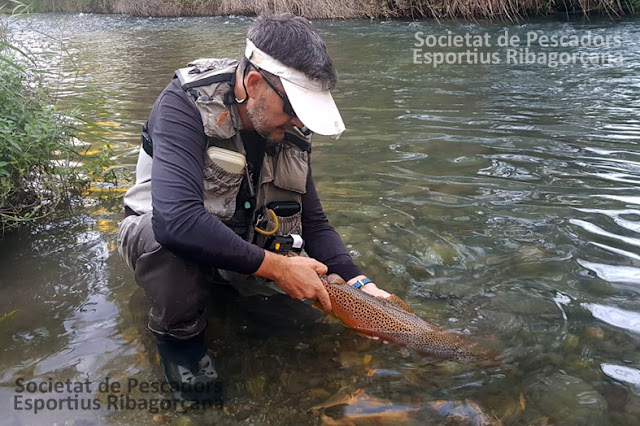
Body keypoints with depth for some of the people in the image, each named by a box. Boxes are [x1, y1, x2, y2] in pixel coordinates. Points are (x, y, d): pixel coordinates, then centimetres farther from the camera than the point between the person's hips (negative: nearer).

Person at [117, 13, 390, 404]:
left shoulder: (291, 131, -9)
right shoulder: (188, 104, -28)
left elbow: (313, 221, -1)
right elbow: (175, 219, -42)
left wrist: (358, 281, -16)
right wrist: (275, 266, -36)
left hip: (244, 248, 6)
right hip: (162, 237, -5)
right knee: (170, 238, -39)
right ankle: (179, 331, -8)